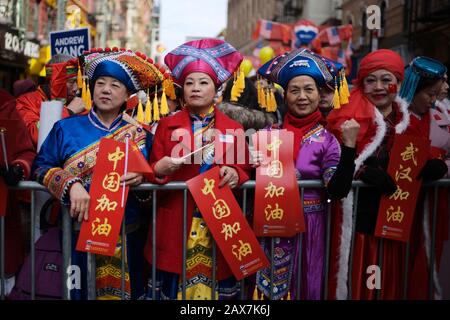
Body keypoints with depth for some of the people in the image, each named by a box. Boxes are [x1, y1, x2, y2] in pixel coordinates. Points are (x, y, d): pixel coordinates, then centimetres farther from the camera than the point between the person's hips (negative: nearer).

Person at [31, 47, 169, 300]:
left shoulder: (139, 135, 4)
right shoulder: (66, 128, 4)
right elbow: (41, 166, -2)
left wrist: (142, 177, -17)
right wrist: (72, 185, -19)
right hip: (77, 231, 0)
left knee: (122, 290, 10)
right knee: (79, 290, 7)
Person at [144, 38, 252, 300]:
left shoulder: (234, 129, 6)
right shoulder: (167, 125, 5)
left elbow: (245, 172, 6)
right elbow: (151, 172, 3)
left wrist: (235, 175, -15)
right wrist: (160, 168, -18)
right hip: (175, 224, 0)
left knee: (216, 285, 6)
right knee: (174, 285, 3)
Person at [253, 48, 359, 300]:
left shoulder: (327, 139, -5)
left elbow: (337, 191, -16)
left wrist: (349, 146, -22)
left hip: (309, 226, -1)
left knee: (306, 286, 12)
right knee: (270, 287, 13)